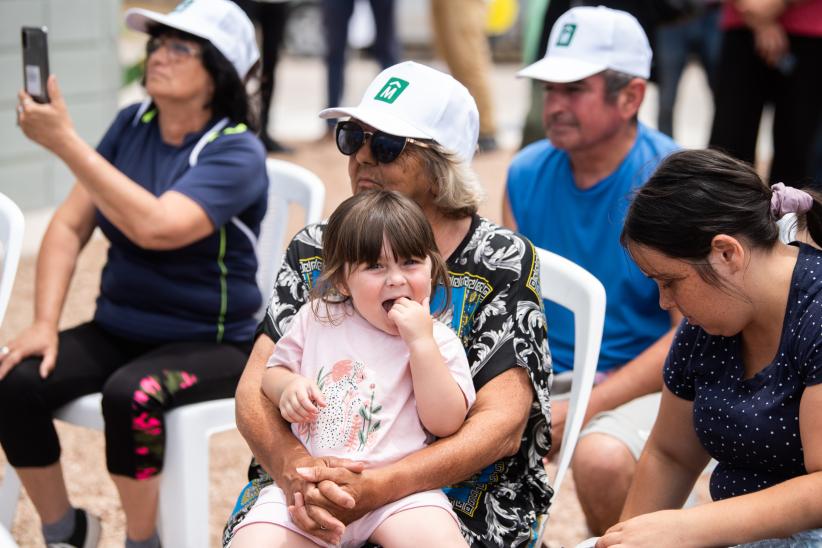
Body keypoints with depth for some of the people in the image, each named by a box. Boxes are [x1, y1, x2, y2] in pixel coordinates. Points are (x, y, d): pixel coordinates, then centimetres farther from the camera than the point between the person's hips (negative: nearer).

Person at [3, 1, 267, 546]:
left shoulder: (236, 152, -15)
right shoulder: (132, 125, 4)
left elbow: (155, 226, -32)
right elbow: (70, 225, 2)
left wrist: (65, 141, -31)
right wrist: (44, 323, -10)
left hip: (210, 344, -6)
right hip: (117, 330, 6)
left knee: (130, 395, -35)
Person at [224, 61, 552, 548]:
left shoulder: (502, 261, -2)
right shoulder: (314, 250, 9)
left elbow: (502, 426, -11)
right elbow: (256, 387, 2)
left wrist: (373, 489, -24)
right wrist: (293, 466, -21)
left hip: (454, 491, -3)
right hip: (307, 486, 3)